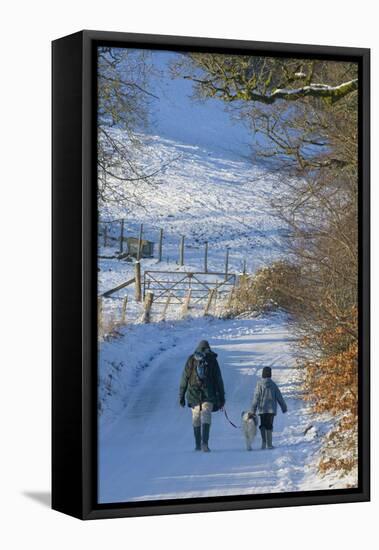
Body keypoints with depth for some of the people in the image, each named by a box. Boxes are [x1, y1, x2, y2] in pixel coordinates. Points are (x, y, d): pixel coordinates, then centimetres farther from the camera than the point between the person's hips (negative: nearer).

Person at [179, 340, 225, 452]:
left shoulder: (191, 360, 5)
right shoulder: (212, 360, 4)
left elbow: (184, 378, 4)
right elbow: (218, 380, 5)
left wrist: (181, 396, 7)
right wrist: (221, 398, 9)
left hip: (193, 393, 1)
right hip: (208, 394, -1)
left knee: (196, 419, 11)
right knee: (206, 417, -8)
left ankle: (198, 445, 16)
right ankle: (204, 443, -24)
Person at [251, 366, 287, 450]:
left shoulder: (260, 384, -5)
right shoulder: (273, 384, 0)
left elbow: (256, 397, -6)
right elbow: (279, 397, 5)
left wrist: (253, 409, -2)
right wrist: (284, 407, 13)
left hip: (262, 409, -1)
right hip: (271, 409, 1)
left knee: (263, 425, 8)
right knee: (269, 426, 5)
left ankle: (264, 441, -7)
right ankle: (269, 444, 1)